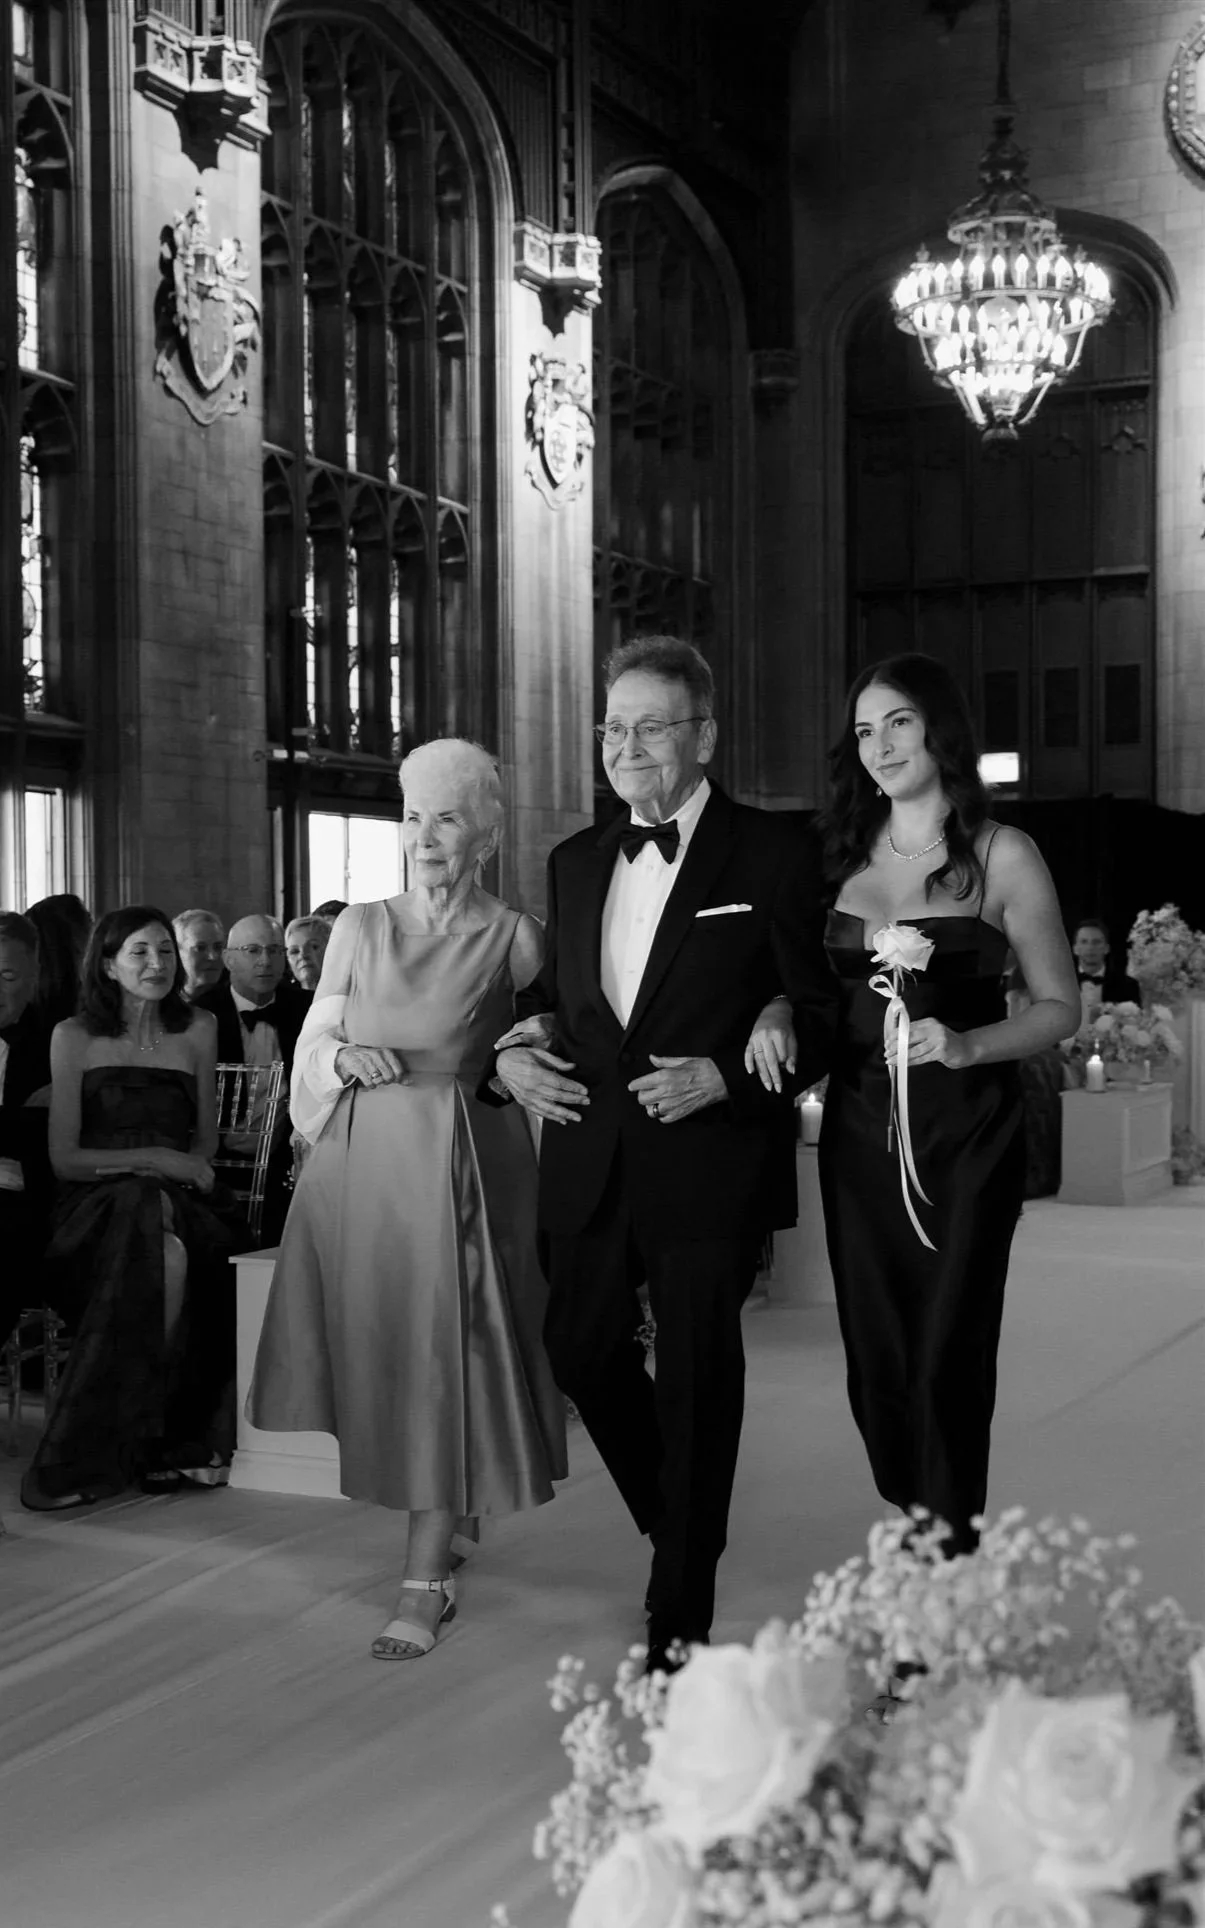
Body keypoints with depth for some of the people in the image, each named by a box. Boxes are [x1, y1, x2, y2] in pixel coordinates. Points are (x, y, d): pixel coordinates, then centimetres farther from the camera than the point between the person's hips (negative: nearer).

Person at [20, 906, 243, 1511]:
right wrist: (153, 1158, -11)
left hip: (179, 1196, 3)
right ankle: (154, 1442, -26)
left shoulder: (196, 1029, 13)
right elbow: (64, 1157, 1)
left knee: (173, 1249, -35)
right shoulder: (74, 1037, 5)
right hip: (97, 1206, -2)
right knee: (165, 1254, -36)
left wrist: (190, 1167, -2)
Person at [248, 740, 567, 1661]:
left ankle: (426, 1582, 2)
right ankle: (451, 1513, 33)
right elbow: (311, 1045, 10)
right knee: (375, 1354, 9)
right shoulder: (361, 927, 9)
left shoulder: (515, 937, 1)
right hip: (360, 1164, 4)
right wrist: (345, 1058, -9)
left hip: (461, 1164, -4)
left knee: (446, 1361, -5)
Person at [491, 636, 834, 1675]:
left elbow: (824, 1012, -7)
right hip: (590, 1160, 6)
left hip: (709, 1161, -5)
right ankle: (678, 1519, 41)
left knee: (697, 1384, 3)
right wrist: (513, 1048, 4)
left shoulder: (772, 852, -6)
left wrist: (724, 1074, -19)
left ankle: (680, 1620, 18)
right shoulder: (576, 861, 13)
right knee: (582, 1353, 12)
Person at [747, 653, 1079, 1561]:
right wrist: (777, 1012, -5)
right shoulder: (843, 853, 10)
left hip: (966, 1131, -4)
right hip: (859, 1130, 4)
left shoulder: (1002, 855, -2)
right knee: (875, 1360, 6)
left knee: (947, 1360, -4)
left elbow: (1060, 1007, 0)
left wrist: (965, 1046, -16)